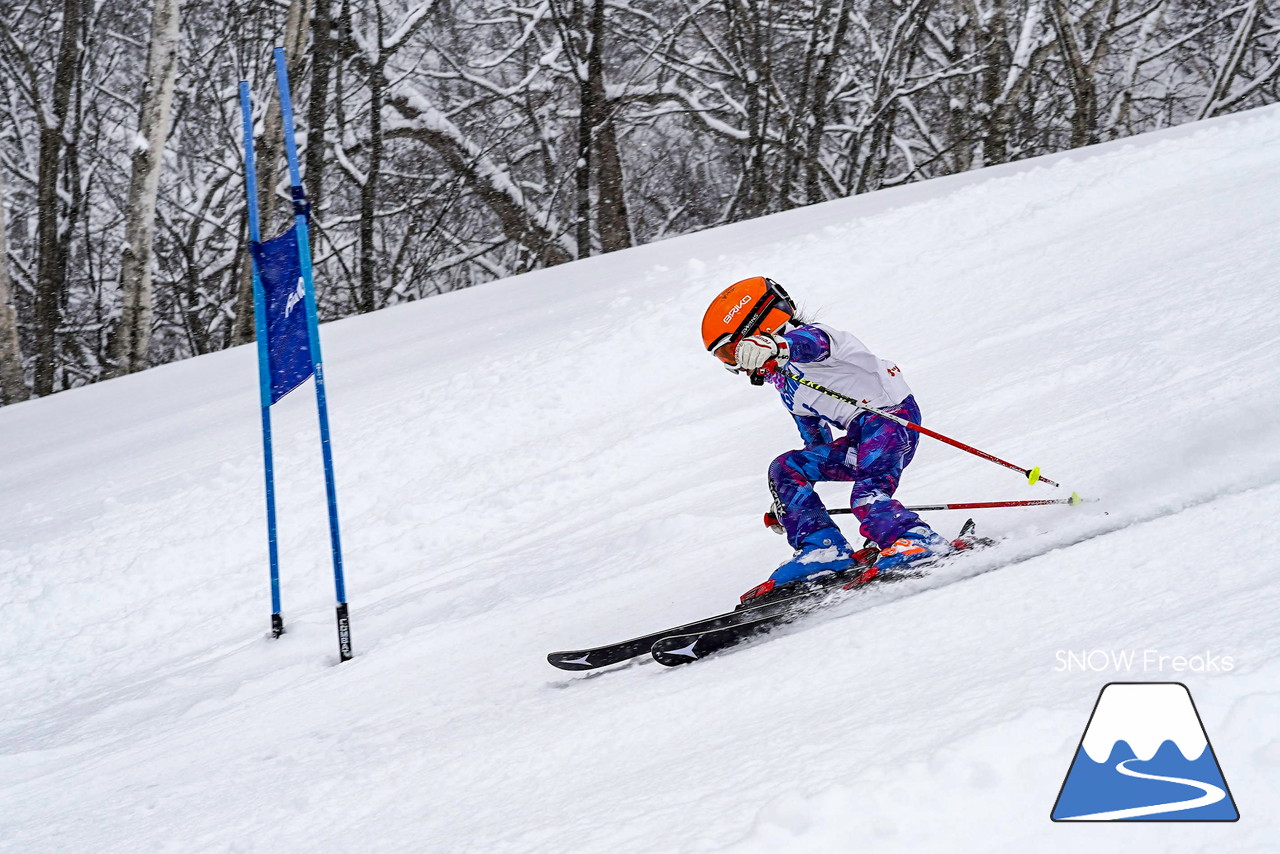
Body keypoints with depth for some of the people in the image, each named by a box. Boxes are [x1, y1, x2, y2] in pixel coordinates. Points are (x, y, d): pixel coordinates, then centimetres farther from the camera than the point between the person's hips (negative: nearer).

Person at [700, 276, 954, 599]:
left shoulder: (808, 334, -5)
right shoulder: (783, 382, 23)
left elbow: (813, 343, -33)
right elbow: (817, 442, 29)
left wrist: (775, 346, -57)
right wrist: (788, 502, 29)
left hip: (890, 414, -10)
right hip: (859, 439, 10)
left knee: (867, 498, -29)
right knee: (784, 469, 1)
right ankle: (824, 548, -9)